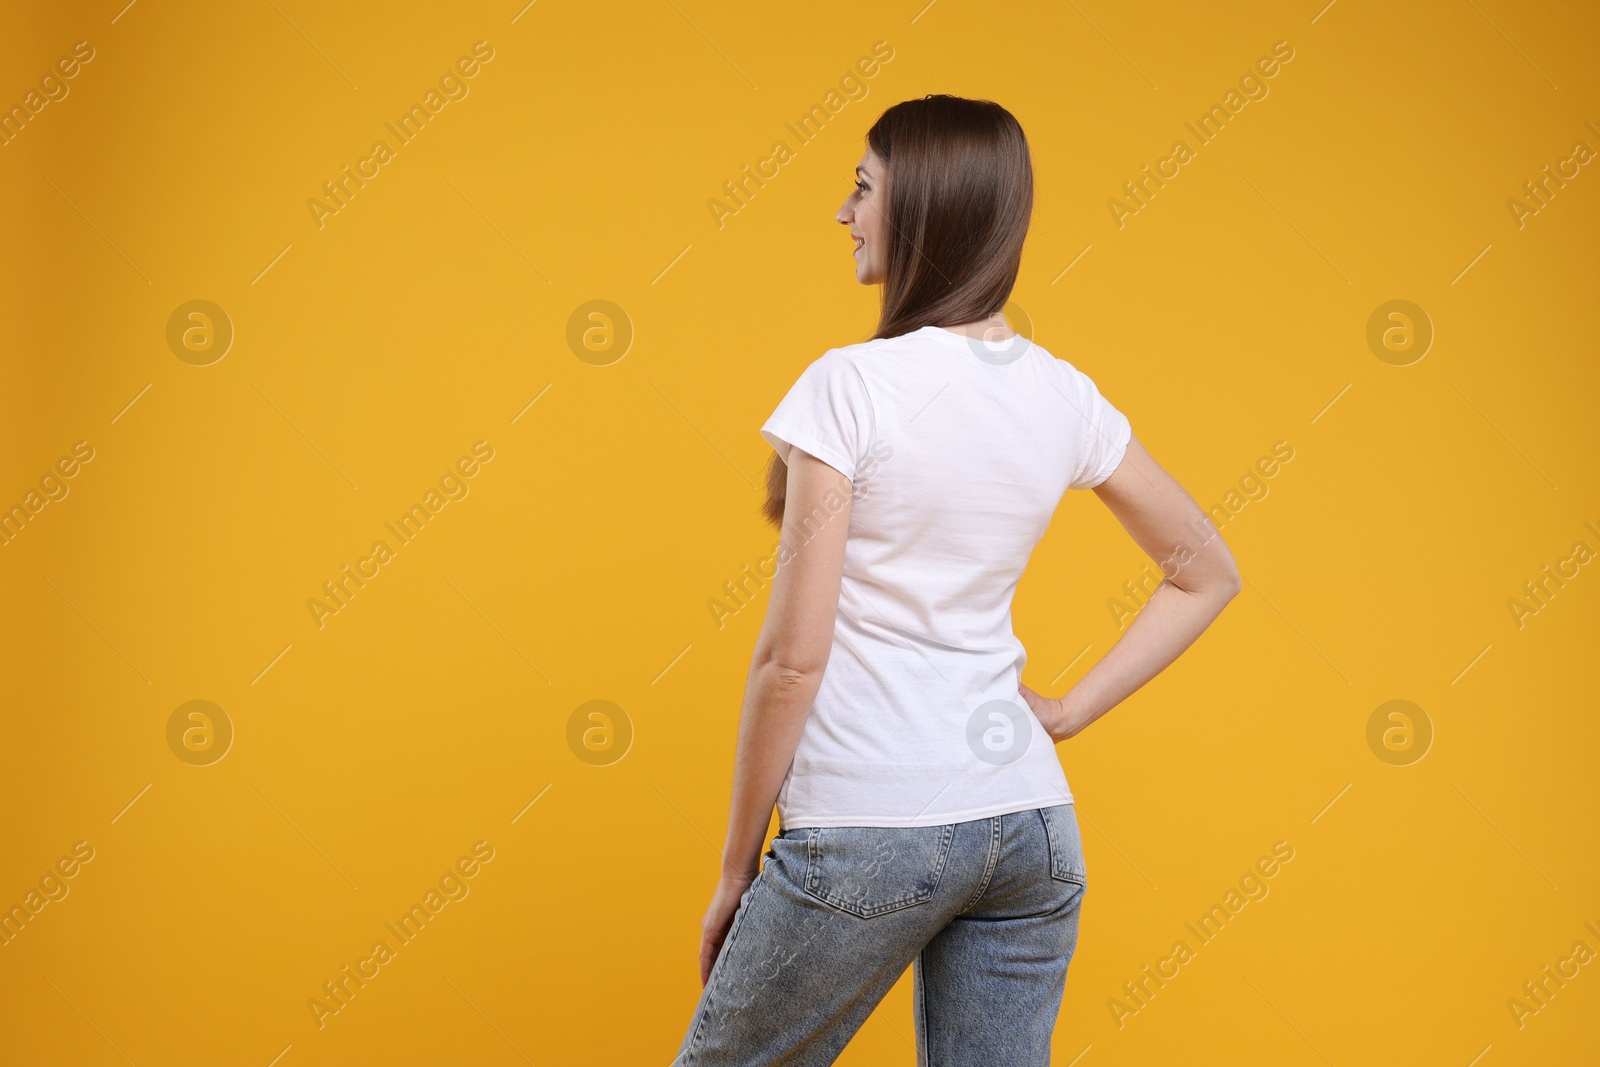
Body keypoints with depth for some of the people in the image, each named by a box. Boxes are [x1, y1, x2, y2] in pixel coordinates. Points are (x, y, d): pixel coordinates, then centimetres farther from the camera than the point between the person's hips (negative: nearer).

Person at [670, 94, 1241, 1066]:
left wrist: (737, 867, -3)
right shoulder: (1063, 397, 4)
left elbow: (793, 657, -13)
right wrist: (1069, 711, 12)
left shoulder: (852, 386, -14)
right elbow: (1208, 573, 16)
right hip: (1030, 822, 6)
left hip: (868, 835, -6)